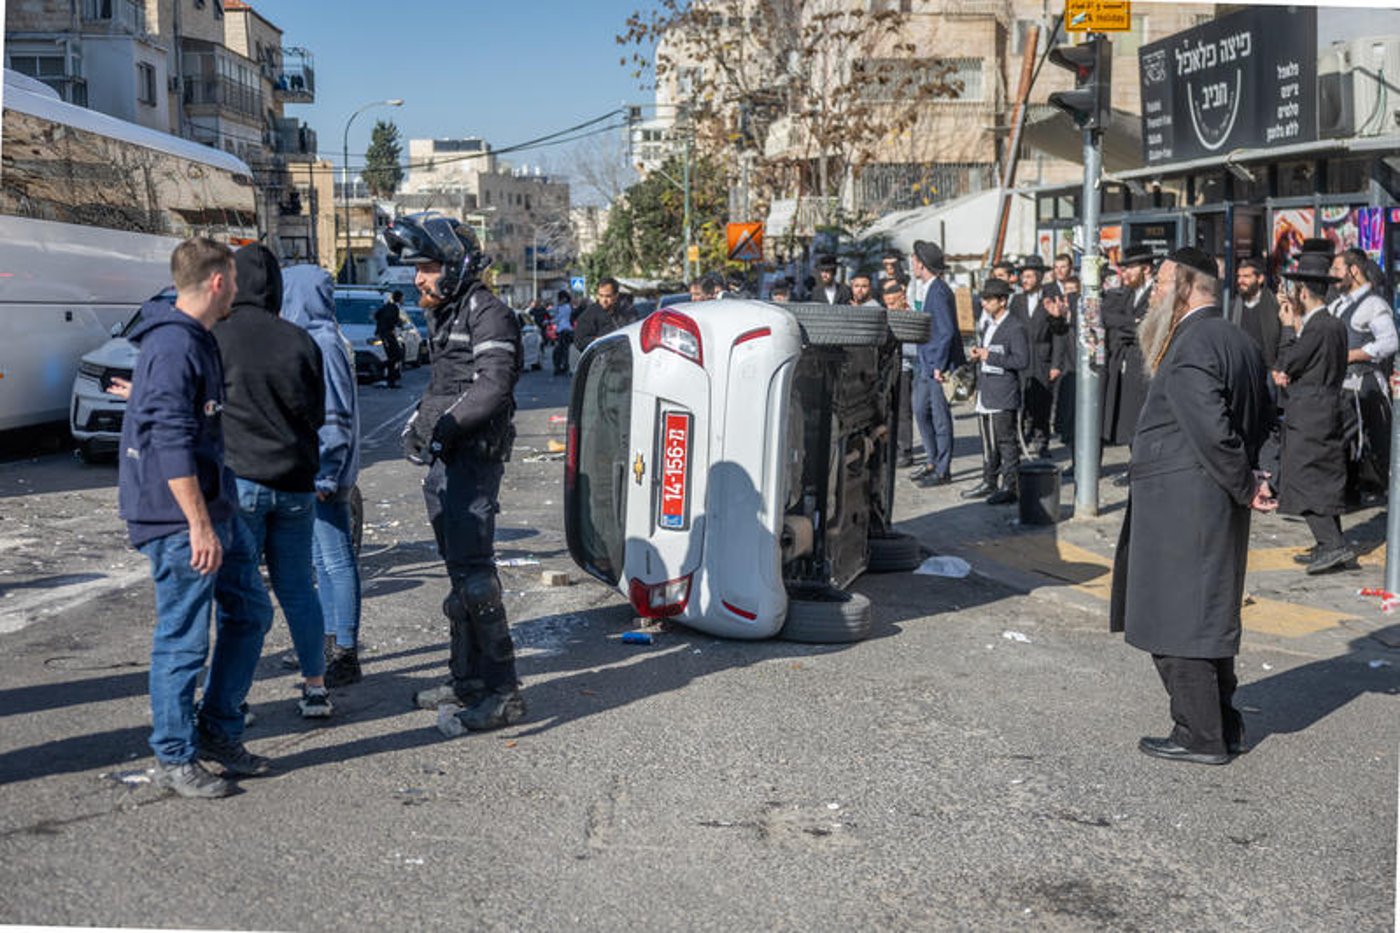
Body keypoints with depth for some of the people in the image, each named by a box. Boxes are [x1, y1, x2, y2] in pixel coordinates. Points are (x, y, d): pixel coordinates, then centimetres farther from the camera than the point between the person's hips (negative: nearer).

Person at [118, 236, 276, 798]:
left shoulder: (197, 341, 14)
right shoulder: (173, 347, -18)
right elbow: (171, 445, -24)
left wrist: (217, 517, 26)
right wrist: (199, 526, -24)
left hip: (215, 510, 10)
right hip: (179, 520, -10)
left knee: (249, 612, 15)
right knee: (184, 640, -2)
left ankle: (218, 732, 25)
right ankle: (174, 760, 11)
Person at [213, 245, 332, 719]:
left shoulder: (216, 339, -9)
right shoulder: (298, 340, 3)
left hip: (240, 480, -4)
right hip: (295, 482, 4)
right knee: (297, 588, 14)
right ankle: (315, 687, 20)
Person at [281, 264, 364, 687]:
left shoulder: (324, 345, -17)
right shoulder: (310, 340, 13)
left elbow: (334, 418, -21)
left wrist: (323, 477, -21)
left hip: (323, 474, -10)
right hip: (312, 473, 10)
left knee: (338, 562, -4)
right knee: (324, 561, 17)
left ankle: (346, 656, 2)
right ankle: (331, 641, 28)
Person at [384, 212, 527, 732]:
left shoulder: (488, 316, -11)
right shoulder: (444, 316, 20)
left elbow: (494, 387, -22)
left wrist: (444, 426, -25)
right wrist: (419, 421, 13)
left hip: (474, 460, -10)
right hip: (443, 462, 10)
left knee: (473, 572, -13)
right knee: (460, 570, 15)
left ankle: (502, 693, -8)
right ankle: (468, 679, 25)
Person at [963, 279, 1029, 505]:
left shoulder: (1015, 327, -11)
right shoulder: (986, 324, 16)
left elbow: (1022, 360, -18)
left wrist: (990, 356, -18)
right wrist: (977, 354, 6)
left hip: (1004, 396, -9)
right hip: (986, 392, 9)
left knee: (1007, 442, -4)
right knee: (988, 442, 14)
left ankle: (1009, 487, 0)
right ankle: (989, 482, 22)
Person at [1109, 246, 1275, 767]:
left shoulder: (1192, 345, -17)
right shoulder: (1238, 341, 15)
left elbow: (1212, 430, -24)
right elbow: (1261, 419, 18)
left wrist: (1245, 486, -12)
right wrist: (1252, 480, 10)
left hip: (1181, 505, -10)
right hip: (1218, 507, 10)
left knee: (1177, 623, -2)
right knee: (1207, 618, 18)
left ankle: (1201, 737, 5)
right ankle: (1224, 726, 27)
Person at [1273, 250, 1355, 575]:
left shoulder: (1316, 328, -18)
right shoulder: (1337, 325, 11)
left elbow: (1284, 366, -12)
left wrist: (1290, 326, -3)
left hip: (1308, 416, -10)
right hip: (1330, 412, 10)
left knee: (1303, 479, -7)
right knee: (1325, 480, 14)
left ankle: (1333, 545, -12)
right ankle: (1330, 545, 20)